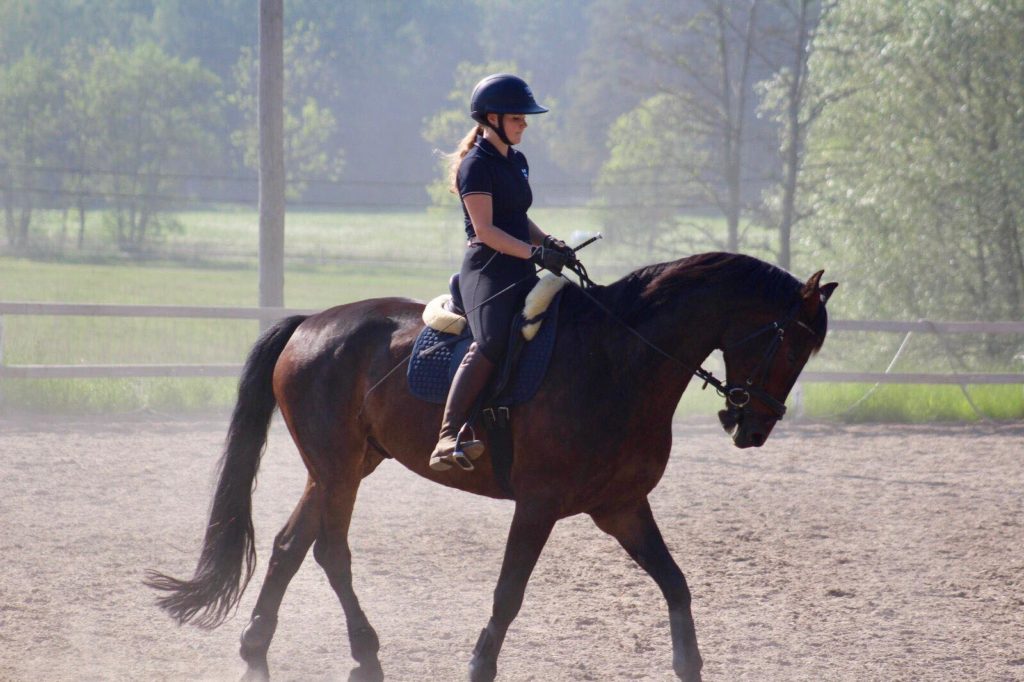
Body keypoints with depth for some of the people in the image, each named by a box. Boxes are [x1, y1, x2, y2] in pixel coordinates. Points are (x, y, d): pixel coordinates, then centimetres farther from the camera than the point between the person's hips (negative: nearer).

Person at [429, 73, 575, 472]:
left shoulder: (516, 162, 19)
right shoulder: (476, 166, -9)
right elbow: (485, 230, -15)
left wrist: (550, 243, 8)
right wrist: (536, 252, -21)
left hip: (519, 273, 10)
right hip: (487, 270, -10)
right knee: (491, 342, -28)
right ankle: (449, 438, -36)